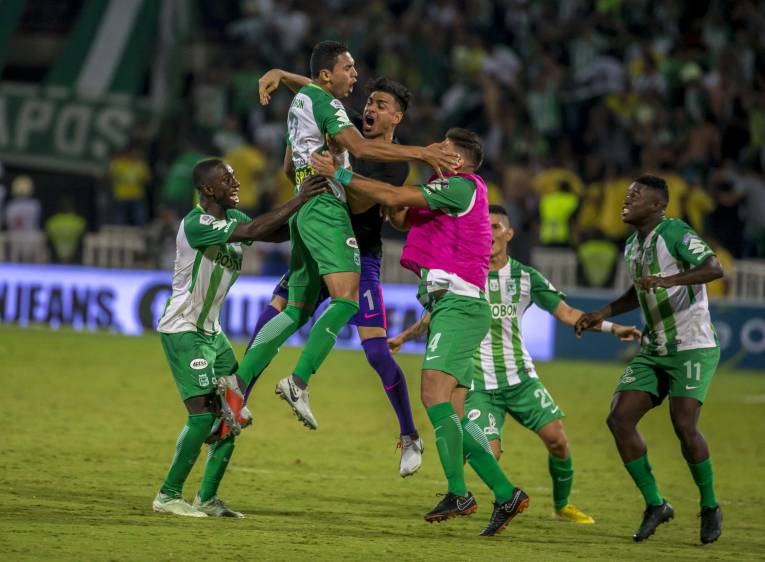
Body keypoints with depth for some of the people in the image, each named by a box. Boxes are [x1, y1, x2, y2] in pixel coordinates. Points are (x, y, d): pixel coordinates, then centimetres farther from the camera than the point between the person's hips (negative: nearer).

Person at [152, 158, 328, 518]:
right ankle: (168, 496, -6)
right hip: (182, 330, -9)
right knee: (203, 414, -15)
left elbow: (276, 233, 4)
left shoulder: (231, 217, 7)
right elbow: (253, 231, -32)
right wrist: (299, 201, -31)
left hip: (211, 330, 9)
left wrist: (306, 211, -11)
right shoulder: (196, 224, -21)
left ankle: (207, 498, 10)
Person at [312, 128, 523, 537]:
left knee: (434, 392, -21)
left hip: (458, 304, -10)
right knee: (452, 414, 5)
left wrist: (342, 176, -5)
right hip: (449, 306, 10)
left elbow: (396, 198, -12)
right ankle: (505, 493, 5)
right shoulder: (451, 194, 23)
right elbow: (400, 217, 21)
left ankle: (458, 492, -26)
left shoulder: (462, 186, -7)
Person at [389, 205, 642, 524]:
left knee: (556, 438, -9)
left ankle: (562, 505, 14)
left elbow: (566, 312, 3)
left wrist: (611, 327, -7)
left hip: (520, 378, 2)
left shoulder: (525, 277, 2)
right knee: (489, 454, -18)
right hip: (480, 386, -2)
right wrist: (402, 338, -8)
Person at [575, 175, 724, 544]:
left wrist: (670, 280, -42)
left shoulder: (675, 233, -13)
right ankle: (655, 505, 4)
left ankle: (710, 507, 1)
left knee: (683, 424, -20)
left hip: (693, 347, -8)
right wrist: (602, 314, 19)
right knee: (619, 419, -6)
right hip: (653, 351, 8)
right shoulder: (633, 246, 13)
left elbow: (714, 268, -29)